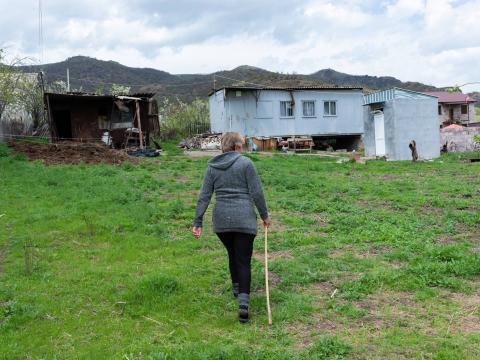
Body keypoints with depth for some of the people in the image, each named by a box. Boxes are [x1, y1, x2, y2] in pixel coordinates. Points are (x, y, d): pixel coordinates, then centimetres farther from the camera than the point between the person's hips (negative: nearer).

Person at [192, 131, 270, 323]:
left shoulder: (212, 166, 7)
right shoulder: (245, 163, -4)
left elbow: (204, 196, 4)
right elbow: (256, 193, -5)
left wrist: (198, 221, 5)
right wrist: (265, 215, 6)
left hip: (221, 219, 4)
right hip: (244, 219, -4)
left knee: (232, 255, 23)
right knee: (244, 260, 0)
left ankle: (236, 288, 40)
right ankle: (243, 303, -9)